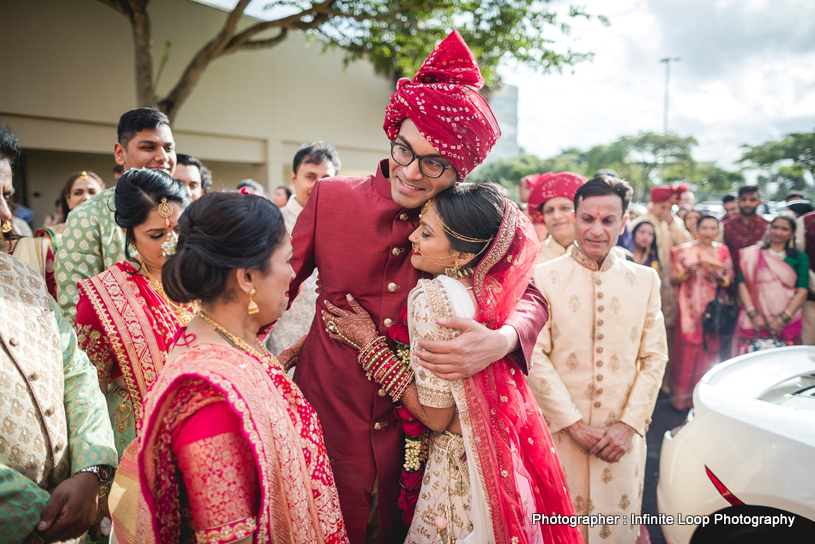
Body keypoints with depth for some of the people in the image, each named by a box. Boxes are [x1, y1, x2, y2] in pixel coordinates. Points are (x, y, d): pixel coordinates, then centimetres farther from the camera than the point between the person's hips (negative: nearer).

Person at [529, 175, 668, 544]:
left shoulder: (645, 280, 6)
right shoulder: (544, 277, -4)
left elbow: (655, 357, 5)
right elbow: (535, 357, -7)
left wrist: (630, 424, -5)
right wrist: (573, 424, -10)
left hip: (622, 433, 2)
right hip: (559, 430, -2)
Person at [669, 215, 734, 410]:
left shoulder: (723, 251, 10)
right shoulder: (684, 250, 1)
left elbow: (730, 279, 11)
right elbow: (673, 279, 0)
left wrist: (720, 277, -10)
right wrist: (688, 272, -18)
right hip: (690, 308, -3)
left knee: (711, 348, 3)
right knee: (688, 347, -5)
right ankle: (684, 397, 5)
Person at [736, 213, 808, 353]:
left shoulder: (800, 257, 10)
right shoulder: (752, 254, 9)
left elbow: (802, 291, 1)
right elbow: (742, 284, 1)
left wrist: (783, 319, -9)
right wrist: (753, 314, -10)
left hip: (787, 325, 1)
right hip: (754, 323, -1)